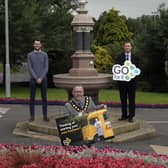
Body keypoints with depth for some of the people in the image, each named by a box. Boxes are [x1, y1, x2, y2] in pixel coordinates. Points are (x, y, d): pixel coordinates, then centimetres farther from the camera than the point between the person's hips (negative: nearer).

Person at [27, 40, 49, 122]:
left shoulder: (44, 55, 4)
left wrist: (41, 78, -13)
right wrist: (36, 78, -13)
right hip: (33, 79, 0)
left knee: (44, 97, 3)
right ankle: (32, 116, 9)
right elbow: (30, 68, -4)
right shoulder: (30, 55, 3)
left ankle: (45, 116, 9)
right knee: (32, 98, 2)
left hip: (43, 79, 0)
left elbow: (46, 68, -2)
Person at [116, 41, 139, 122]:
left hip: (131, 80, -1)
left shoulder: (134, 57, 5)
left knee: (132, 99, 2)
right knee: (123, 99, 7)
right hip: (122, 80, 1)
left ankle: (131, 116, 9)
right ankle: (124, 115, 17)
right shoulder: (119, 57, 7)